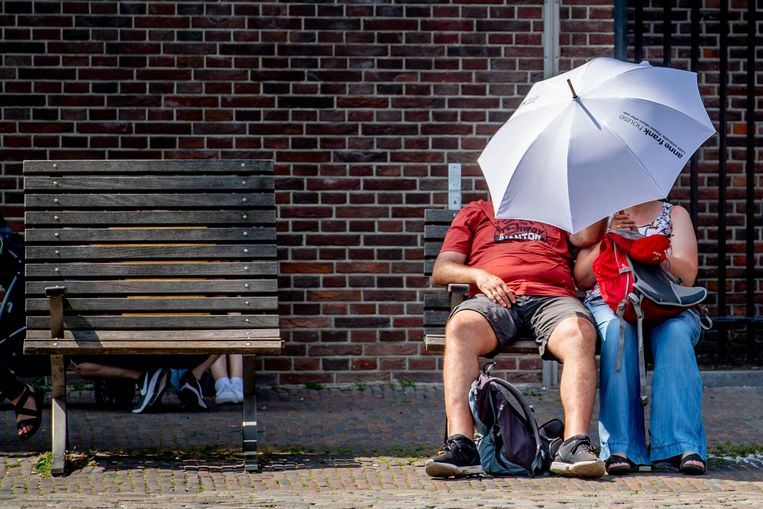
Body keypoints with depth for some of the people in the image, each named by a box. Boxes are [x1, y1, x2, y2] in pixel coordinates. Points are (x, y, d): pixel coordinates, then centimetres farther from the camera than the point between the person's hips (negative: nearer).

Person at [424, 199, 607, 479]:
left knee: (579, 333, -35)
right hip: (494, 298, 0)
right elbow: (441, 270, 20)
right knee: (461, 326, -36)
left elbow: (589, 235, 12)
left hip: (551, 296, 0)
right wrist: (478, 275, 0)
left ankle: (574, 445, -48)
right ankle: (461, 447, -46)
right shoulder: (477, 212, 31)